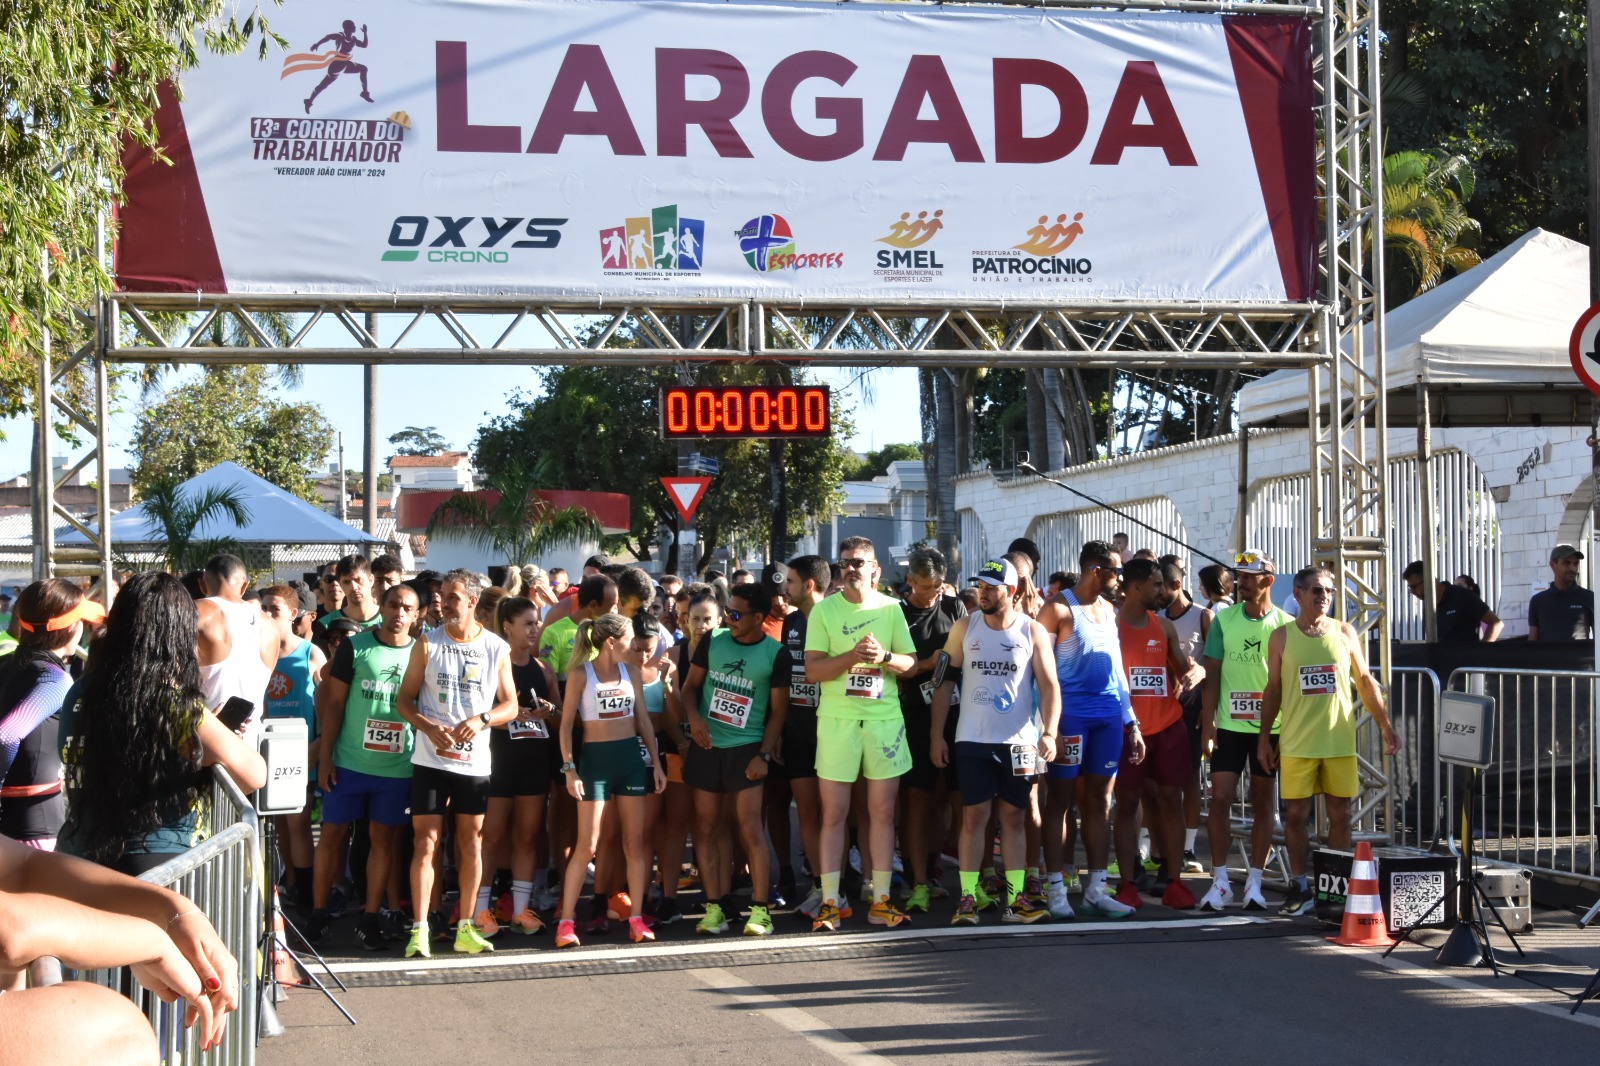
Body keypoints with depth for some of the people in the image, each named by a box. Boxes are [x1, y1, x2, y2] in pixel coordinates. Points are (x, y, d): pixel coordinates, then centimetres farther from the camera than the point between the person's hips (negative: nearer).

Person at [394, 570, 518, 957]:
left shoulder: (497, 649, 3)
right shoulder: (427, 645, 1)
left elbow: (510, 705, 6)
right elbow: (404, 700, 2)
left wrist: (482, 719, -14)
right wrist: (430, 728, -16)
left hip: (475, 761, 2)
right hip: (430, 758, -1)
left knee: (472, 840, 7)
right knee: (426, 841, -5)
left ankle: (466, 927, 16)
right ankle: (420, 929, -4)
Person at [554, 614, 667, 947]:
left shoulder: (630, 672, 9)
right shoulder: (580, 675, -4)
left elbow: (643, 720, 13)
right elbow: (566, 723, -5)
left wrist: (656, 763, 8)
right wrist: (569, 768, -12)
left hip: (631, 757, 4)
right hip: (596, 757, -4)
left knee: (635, 841, 3)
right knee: (587, 844, -6)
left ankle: (636, 918, 7)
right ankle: (566, 921, 0)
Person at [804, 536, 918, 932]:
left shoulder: (890, 608, 8)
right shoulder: (824, 610, 2)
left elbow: (911, 662, 7)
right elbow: (812, 670, -5)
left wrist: (884, 656, -13)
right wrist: (852, 655, -18)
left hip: (885, 718, 2)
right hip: (837, 720, -2)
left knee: (882, 812, 4)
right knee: (833, 814, -1)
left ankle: (880, 900, 10)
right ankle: (830, 902, 3)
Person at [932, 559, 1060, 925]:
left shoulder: (1033, 632, -1)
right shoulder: (965, 627, 2)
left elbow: (1049, 686, -4)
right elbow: (944, 681, 4)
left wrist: (1049, 732, -18)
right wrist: (936, 735, 0)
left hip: (1019, 741, 0)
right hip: (973, 740, 0)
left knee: (1014, 817, 6)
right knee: (974, 816, -2)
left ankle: (1015, 898, 10)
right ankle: (968, 897, 0)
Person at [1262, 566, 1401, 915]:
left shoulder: (1344, 632, 6)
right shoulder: (1282, 637, 3)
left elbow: (1365, 681, 10)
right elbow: (1273, 689, 7)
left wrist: (1385, 725, 4)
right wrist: (1264, 737, 4)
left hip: (1339, 741, 1)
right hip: (1297, 742, -1)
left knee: (1339, 815, 4)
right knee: (1296, 815, 0)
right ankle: (1300, 889, 9)